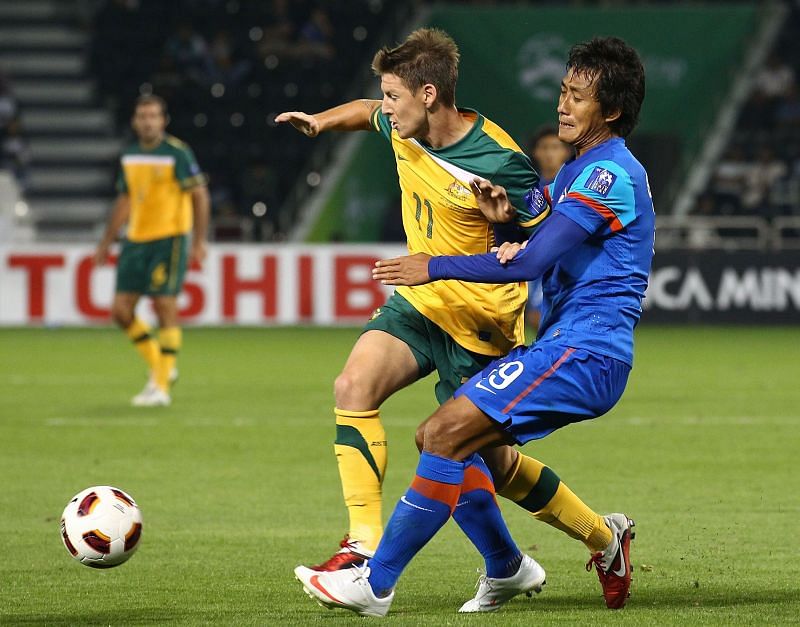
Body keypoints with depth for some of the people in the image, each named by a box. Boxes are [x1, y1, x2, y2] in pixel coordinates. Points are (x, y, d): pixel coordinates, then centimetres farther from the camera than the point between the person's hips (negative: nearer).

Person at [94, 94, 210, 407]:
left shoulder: (177, 153, -8)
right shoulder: (129, 156, 11)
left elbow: (199, 195, -8)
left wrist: (199, 241, -13)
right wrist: (106, 243, 20)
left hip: (169, 238, -7)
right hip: (136, 240, 7)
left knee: (165, 308, -8)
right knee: (121, 310, 2)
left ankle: (161, 387, -3)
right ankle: (159, 366, 20)